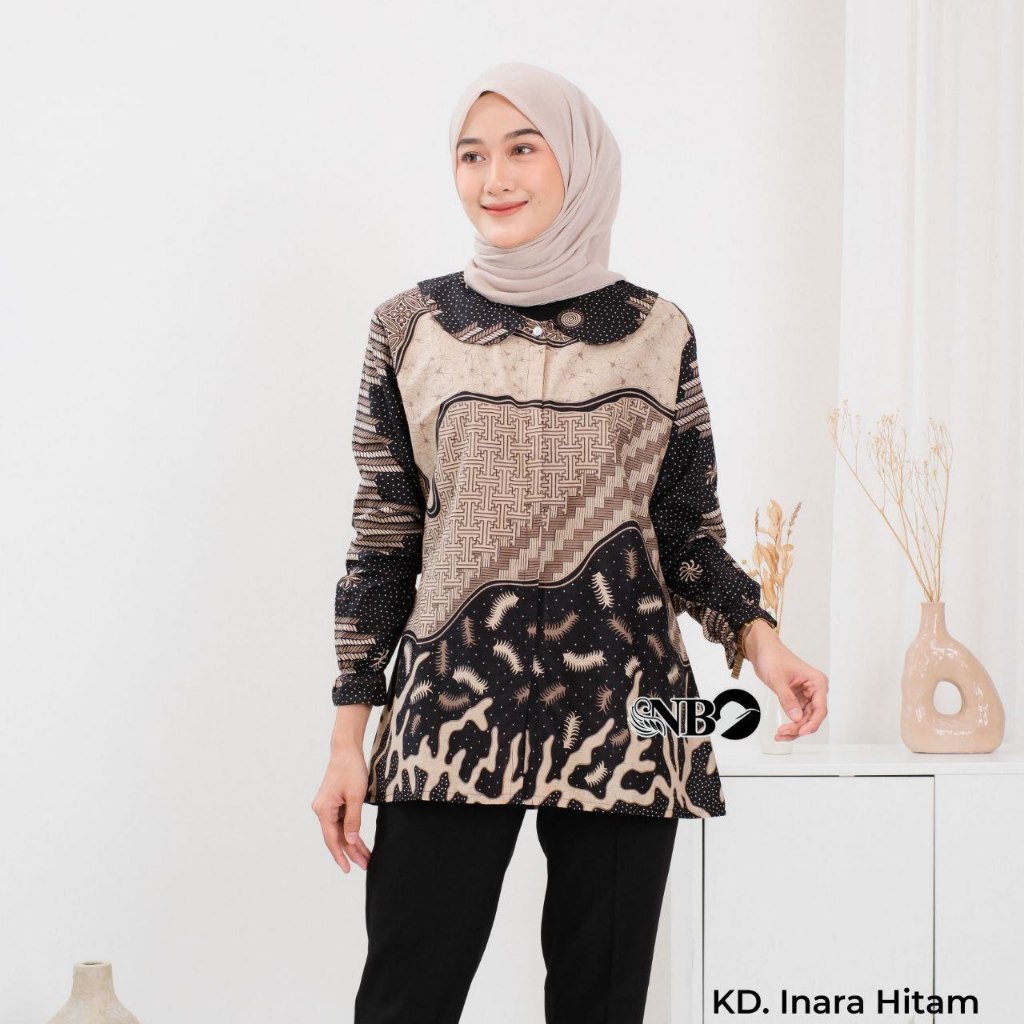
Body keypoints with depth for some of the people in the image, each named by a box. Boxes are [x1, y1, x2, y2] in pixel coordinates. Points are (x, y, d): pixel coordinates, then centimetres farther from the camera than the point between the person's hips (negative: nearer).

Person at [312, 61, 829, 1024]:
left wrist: (755, 634, -8)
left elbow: (691, 530, 11)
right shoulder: (412, 326, 6)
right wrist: (349, 737, 3)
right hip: (453, 709, -1)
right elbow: (382, 541, 7)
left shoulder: (658, 332, 7)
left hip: (624, 711, 1)